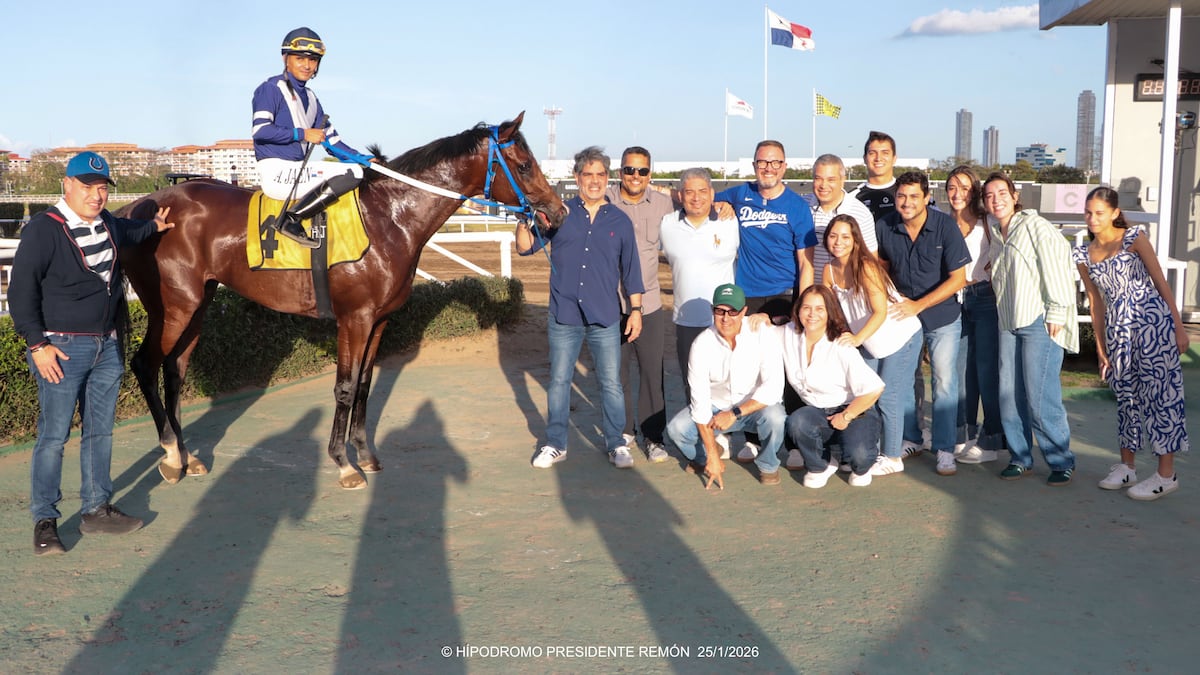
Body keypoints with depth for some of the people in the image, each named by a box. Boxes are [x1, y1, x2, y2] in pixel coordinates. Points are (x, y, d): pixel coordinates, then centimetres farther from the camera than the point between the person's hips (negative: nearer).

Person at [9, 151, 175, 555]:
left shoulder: (106, 223, 7)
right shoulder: (43, 230, -14)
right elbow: (21, 292, -14)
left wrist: (153, 227, 34)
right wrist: (36, 344, -17)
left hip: (107, 346, 7)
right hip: (62, 350, -7)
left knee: (100, 431, 13)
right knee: (54, 435, -3)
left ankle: (96, 509, 24)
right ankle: (44, 521, 8)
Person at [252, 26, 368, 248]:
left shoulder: (310, 97, 20)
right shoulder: (271, 89, -3)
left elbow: (332, 140, 18)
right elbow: (260, 130, -15)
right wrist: (302, 134, -15)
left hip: (297, 170, 9)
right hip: (276, 172, -9)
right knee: (351, 173, -21)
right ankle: (291, 219, -21)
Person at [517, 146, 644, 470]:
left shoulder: (620, 221, 4)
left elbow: (630, 270, 8)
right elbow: (526, 248, -1)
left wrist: (636, 309, 5)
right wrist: (524, 221, -19)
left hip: (605, 318, 0)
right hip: (564, 316, 0)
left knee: (611, 383, 6)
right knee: (558, 381, 9)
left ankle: (616, 444, 19)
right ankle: (555, 444, 21)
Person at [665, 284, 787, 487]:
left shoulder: (763, 336, -20)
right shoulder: (702, 344, -16)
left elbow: (773, 387, -24)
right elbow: (700, 399, -17)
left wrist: (734, 414, -29)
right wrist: (713, 456, -19)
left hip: (756, 406, -2)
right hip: (717, 407, 2)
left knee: (774, 417, -35)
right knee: (676, 428, -22)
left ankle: (768, 466, -1)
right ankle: (703, 458, 15)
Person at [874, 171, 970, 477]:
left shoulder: (945, 226, -16)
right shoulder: (884, 227, -8)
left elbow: (958, 278, -15)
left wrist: (919, 305, -20)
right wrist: (893, 295, -3)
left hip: (943, 316, -3)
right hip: (904, 314, 3)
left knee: (944, 382, 2)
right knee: (892, 380, 3)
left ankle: (945, 450, 14)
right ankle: (910, 439, 22)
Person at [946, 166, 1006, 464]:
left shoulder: (988, 223, -4)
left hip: (986, 299, -5)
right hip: (956, 302, 5)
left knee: (987, 370, -3)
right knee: (961, 369, 8)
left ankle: (991, 441, 5)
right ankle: (965, 436, 18)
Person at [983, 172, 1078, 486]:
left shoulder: (1035, 225, -7)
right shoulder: (996, 231, 16)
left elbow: (1057, 267, -13)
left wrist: (1056, 314, -17)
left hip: (1039, 322, -7)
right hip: (1009, 323, 7)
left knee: (1040, 398, -8)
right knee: (1009, 394, 5)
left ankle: (1062, 462, 5)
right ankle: (1020, 458, 17)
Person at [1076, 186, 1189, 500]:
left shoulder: (1133, 238, -3)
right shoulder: (1084, 254, 9)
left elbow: (1161, 283, -2)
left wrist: (1179, 327, -5)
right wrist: (1100, 345, 15)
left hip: (1152, 321, -5)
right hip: (1117, 329, 5)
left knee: (1160, 392, -3)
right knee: (1126, 395, 13)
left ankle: (1166, 474, 2)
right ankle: (1126, 466, 25)